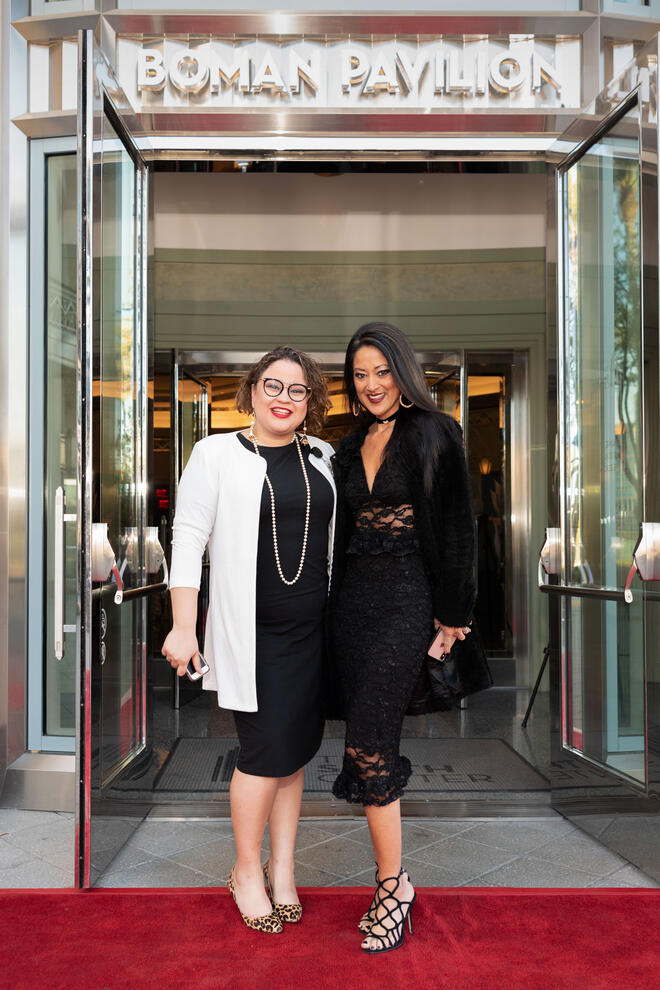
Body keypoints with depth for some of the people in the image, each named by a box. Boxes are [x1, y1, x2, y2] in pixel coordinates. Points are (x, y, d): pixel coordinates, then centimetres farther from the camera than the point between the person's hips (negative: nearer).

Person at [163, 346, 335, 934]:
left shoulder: (322, 457, 10)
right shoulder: (217, 454, -2)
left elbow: (341, 537, 17)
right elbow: (188, 539, -5)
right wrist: (183, 627, -10)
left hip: (313, 629, 4)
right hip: (251, 631, -4)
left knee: (296, 750, 10)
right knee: (268, 749, -3)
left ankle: (283, 870, 27)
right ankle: (247, 872, 20)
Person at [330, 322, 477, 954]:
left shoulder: (433, 435, -3)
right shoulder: (351, 447, 14)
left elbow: (456, 526, -4)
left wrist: (451, 612, -6)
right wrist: (332, 603, 17)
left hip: (406, 599, -6)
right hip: (352, 598, 6)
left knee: (367, 744, -12)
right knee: (371, 742, 7)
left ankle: (395, 884, 5)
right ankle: (389, 883, 19)